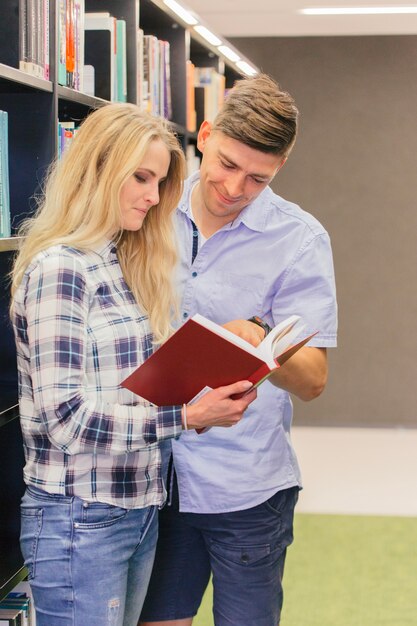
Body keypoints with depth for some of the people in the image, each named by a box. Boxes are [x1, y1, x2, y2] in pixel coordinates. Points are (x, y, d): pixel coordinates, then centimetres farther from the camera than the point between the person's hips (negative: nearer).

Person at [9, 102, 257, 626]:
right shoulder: (58, 269, -15)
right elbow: (64, 416, -20)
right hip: (81, 519, -8)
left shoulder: (125, 267, 12)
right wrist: (186, 414, -23)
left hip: (140, 506, 8)